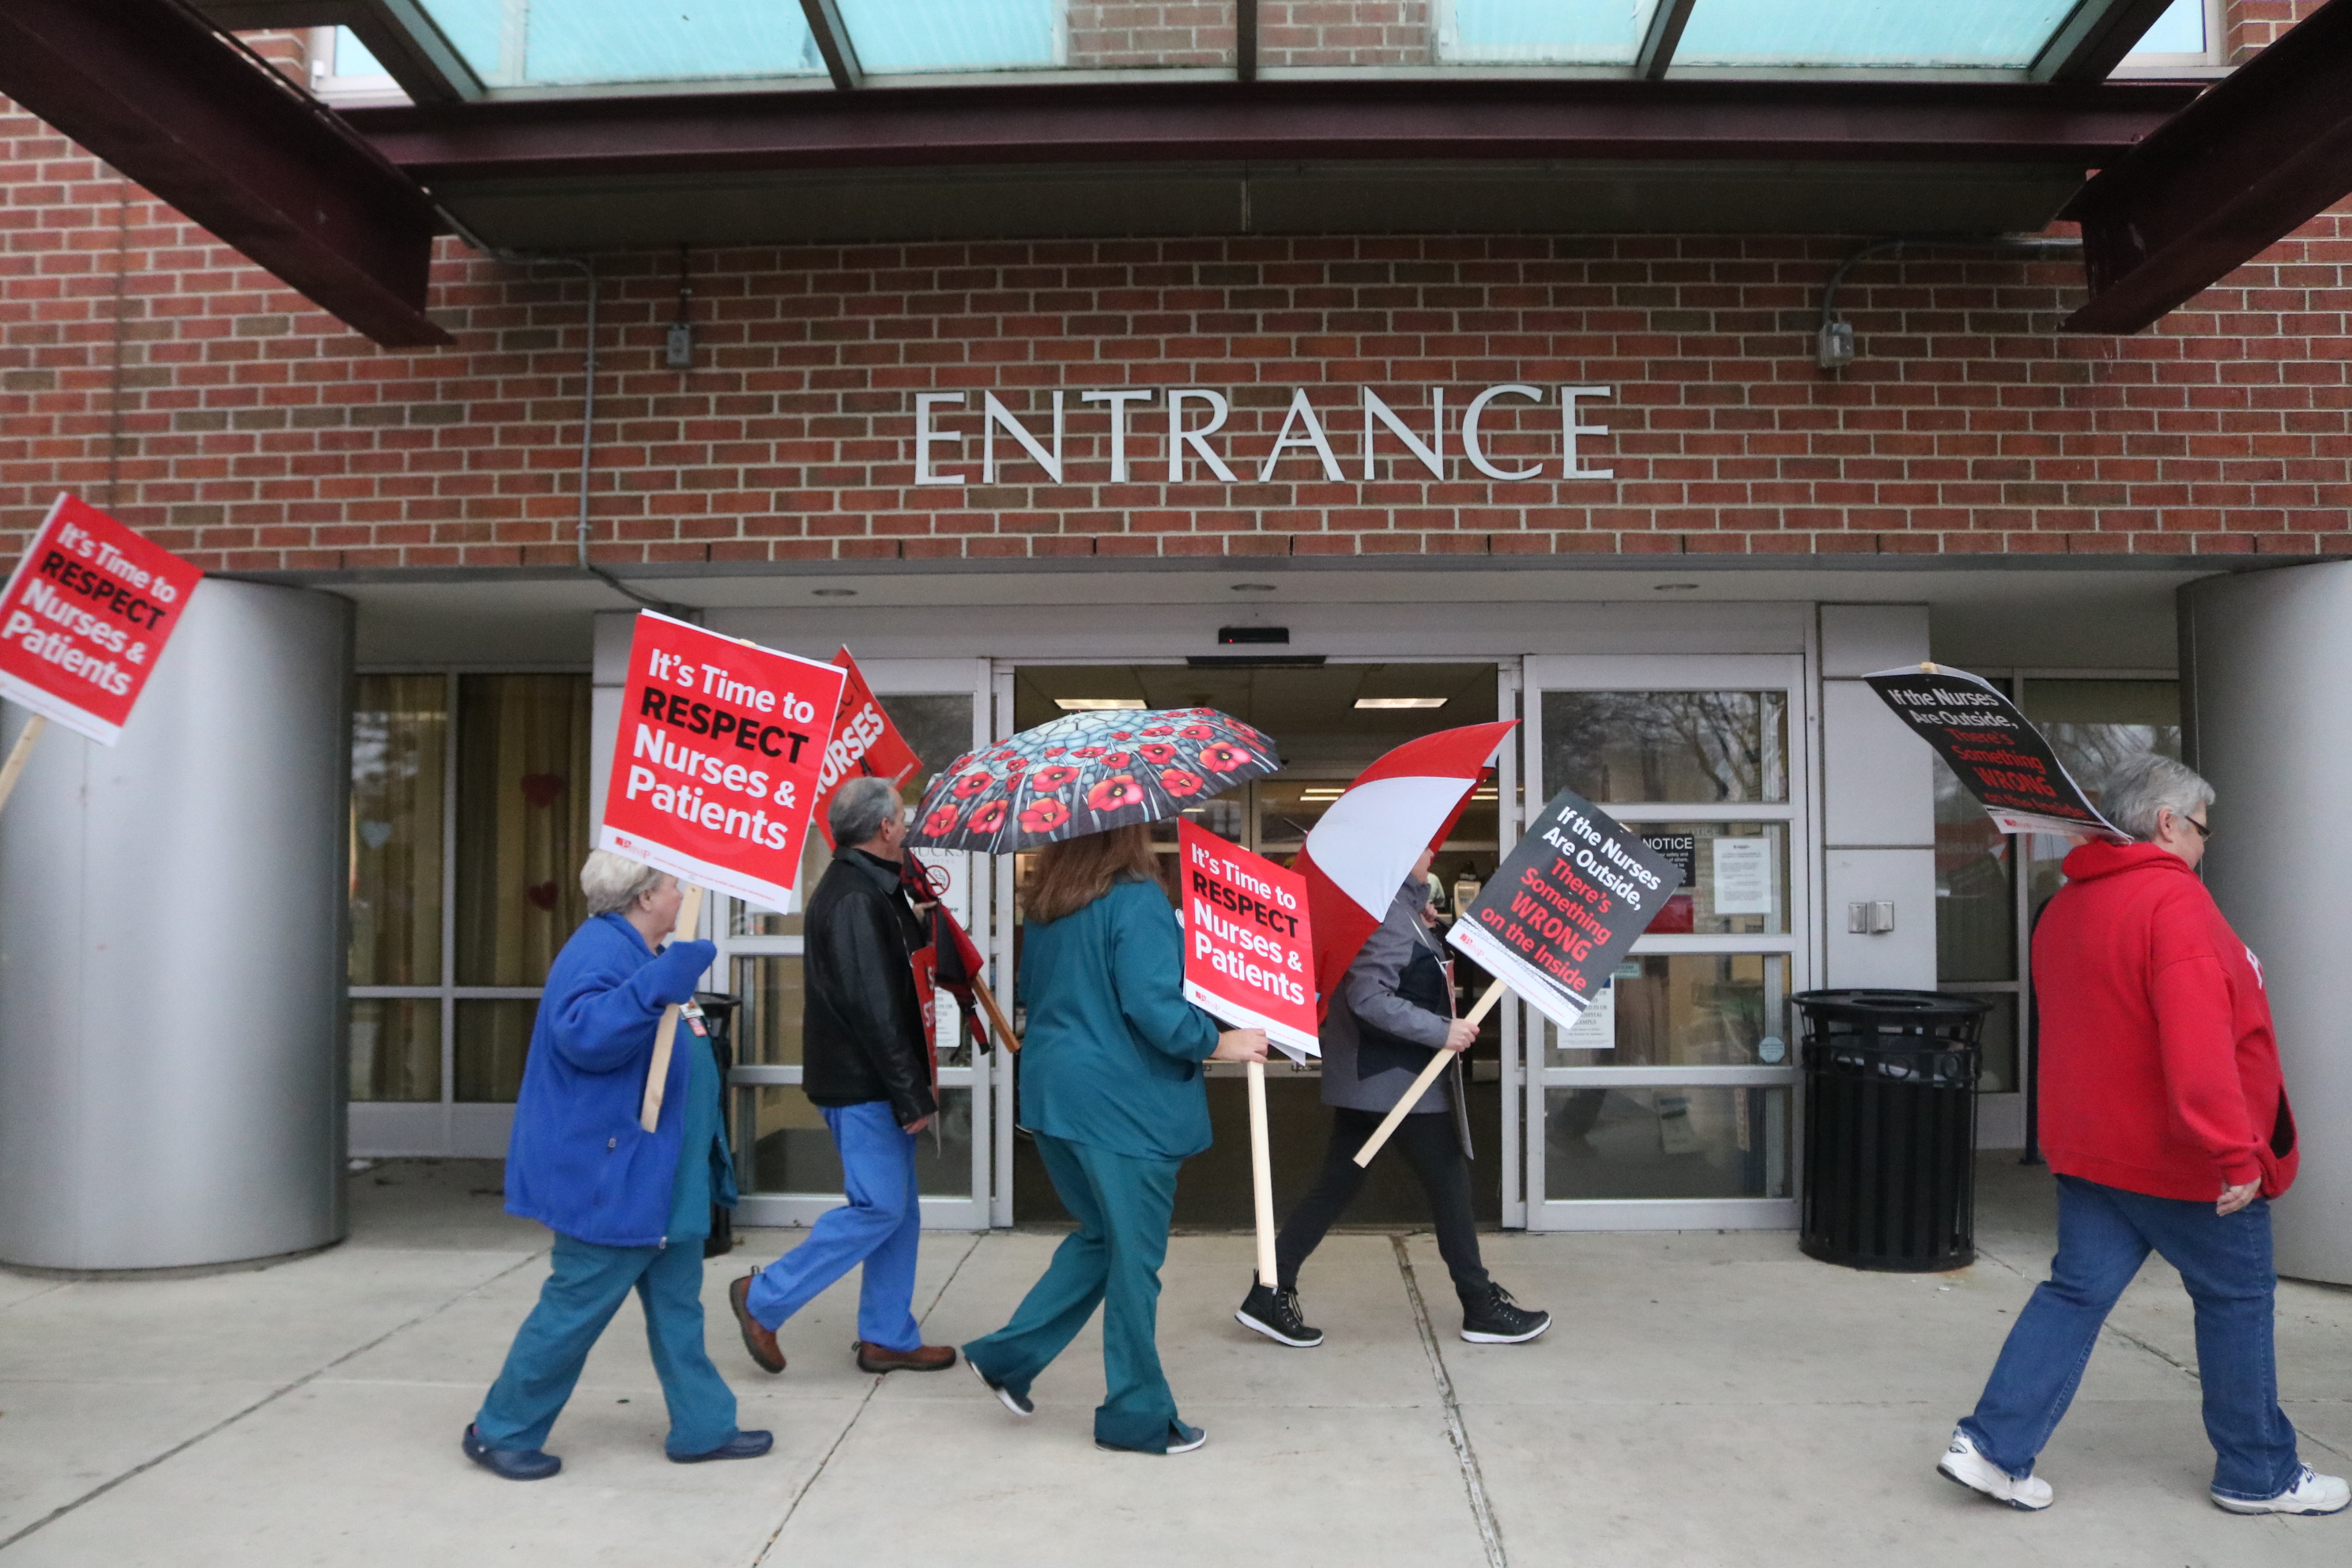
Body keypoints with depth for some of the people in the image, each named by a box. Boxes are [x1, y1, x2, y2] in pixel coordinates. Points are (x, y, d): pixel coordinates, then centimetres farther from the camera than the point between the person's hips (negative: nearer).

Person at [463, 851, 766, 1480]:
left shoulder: (634, 951, 14)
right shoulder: (601, 951, -20)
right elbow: (583, 1032, -38)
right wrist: (663, 984, -43)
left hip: (656, 1177, 11)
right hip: (612, 1176, -11)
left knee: (676, 1304, 14)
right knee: (577, 1305, 0)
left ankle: (702, 1427, 23)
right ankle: (501, 1431, 17)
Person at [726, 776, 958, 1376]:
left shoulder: (868, 888, 14)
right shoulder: (853, 898, -20)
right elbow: (872, 1008, -23)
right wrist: (911, 1096, -20)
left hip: (872, 1084, 10)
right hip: (861, 1084, -10)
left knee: (899, 1209, 13)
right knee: (879, 1207, -6)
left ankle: (888, 1338, 21)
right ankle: (765, 1299, 5)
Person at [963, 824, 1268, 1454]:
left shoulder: (1043, 906, 7)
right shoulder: (1137, 900, -16)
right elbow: (1152, 1005, -22)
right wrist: (1217, 1044, -10)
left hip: (1052, 1090, 8)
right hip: (1124, 1102, -8)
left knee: (1099, 1235, 22)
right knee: (1134, 1255, 5)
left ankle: (1008, 1355, 20)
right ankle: (1137, 1414, 16)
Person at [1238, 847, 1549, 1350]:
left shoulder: (1395, 906, 12)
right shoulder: (1391, 915, -20)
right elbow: (1369, 998, -28)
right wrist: (1442, 1031, -24)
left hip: (1364, 1081, 10)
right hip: (1400, 1081, -10)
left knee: (1337, 1186, 11)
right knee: (1449, 1184, 4)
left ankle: (1270, 1293, 11)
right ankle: (1482, 1308, 17)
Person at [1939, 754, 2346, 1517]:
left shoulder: (2064, 908, 11)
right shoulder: (2173, 899, -18)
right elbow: (2200, 1040, -27)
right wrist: (2233, 1151, -25)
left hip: (2090, 1150, 8)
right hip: (2181, 1158, -8)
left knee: (2075, 1294, 8)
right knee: (2237, 1299, 9)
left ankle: (1994, 1447, 2)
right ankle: (2258, 1475, 23)